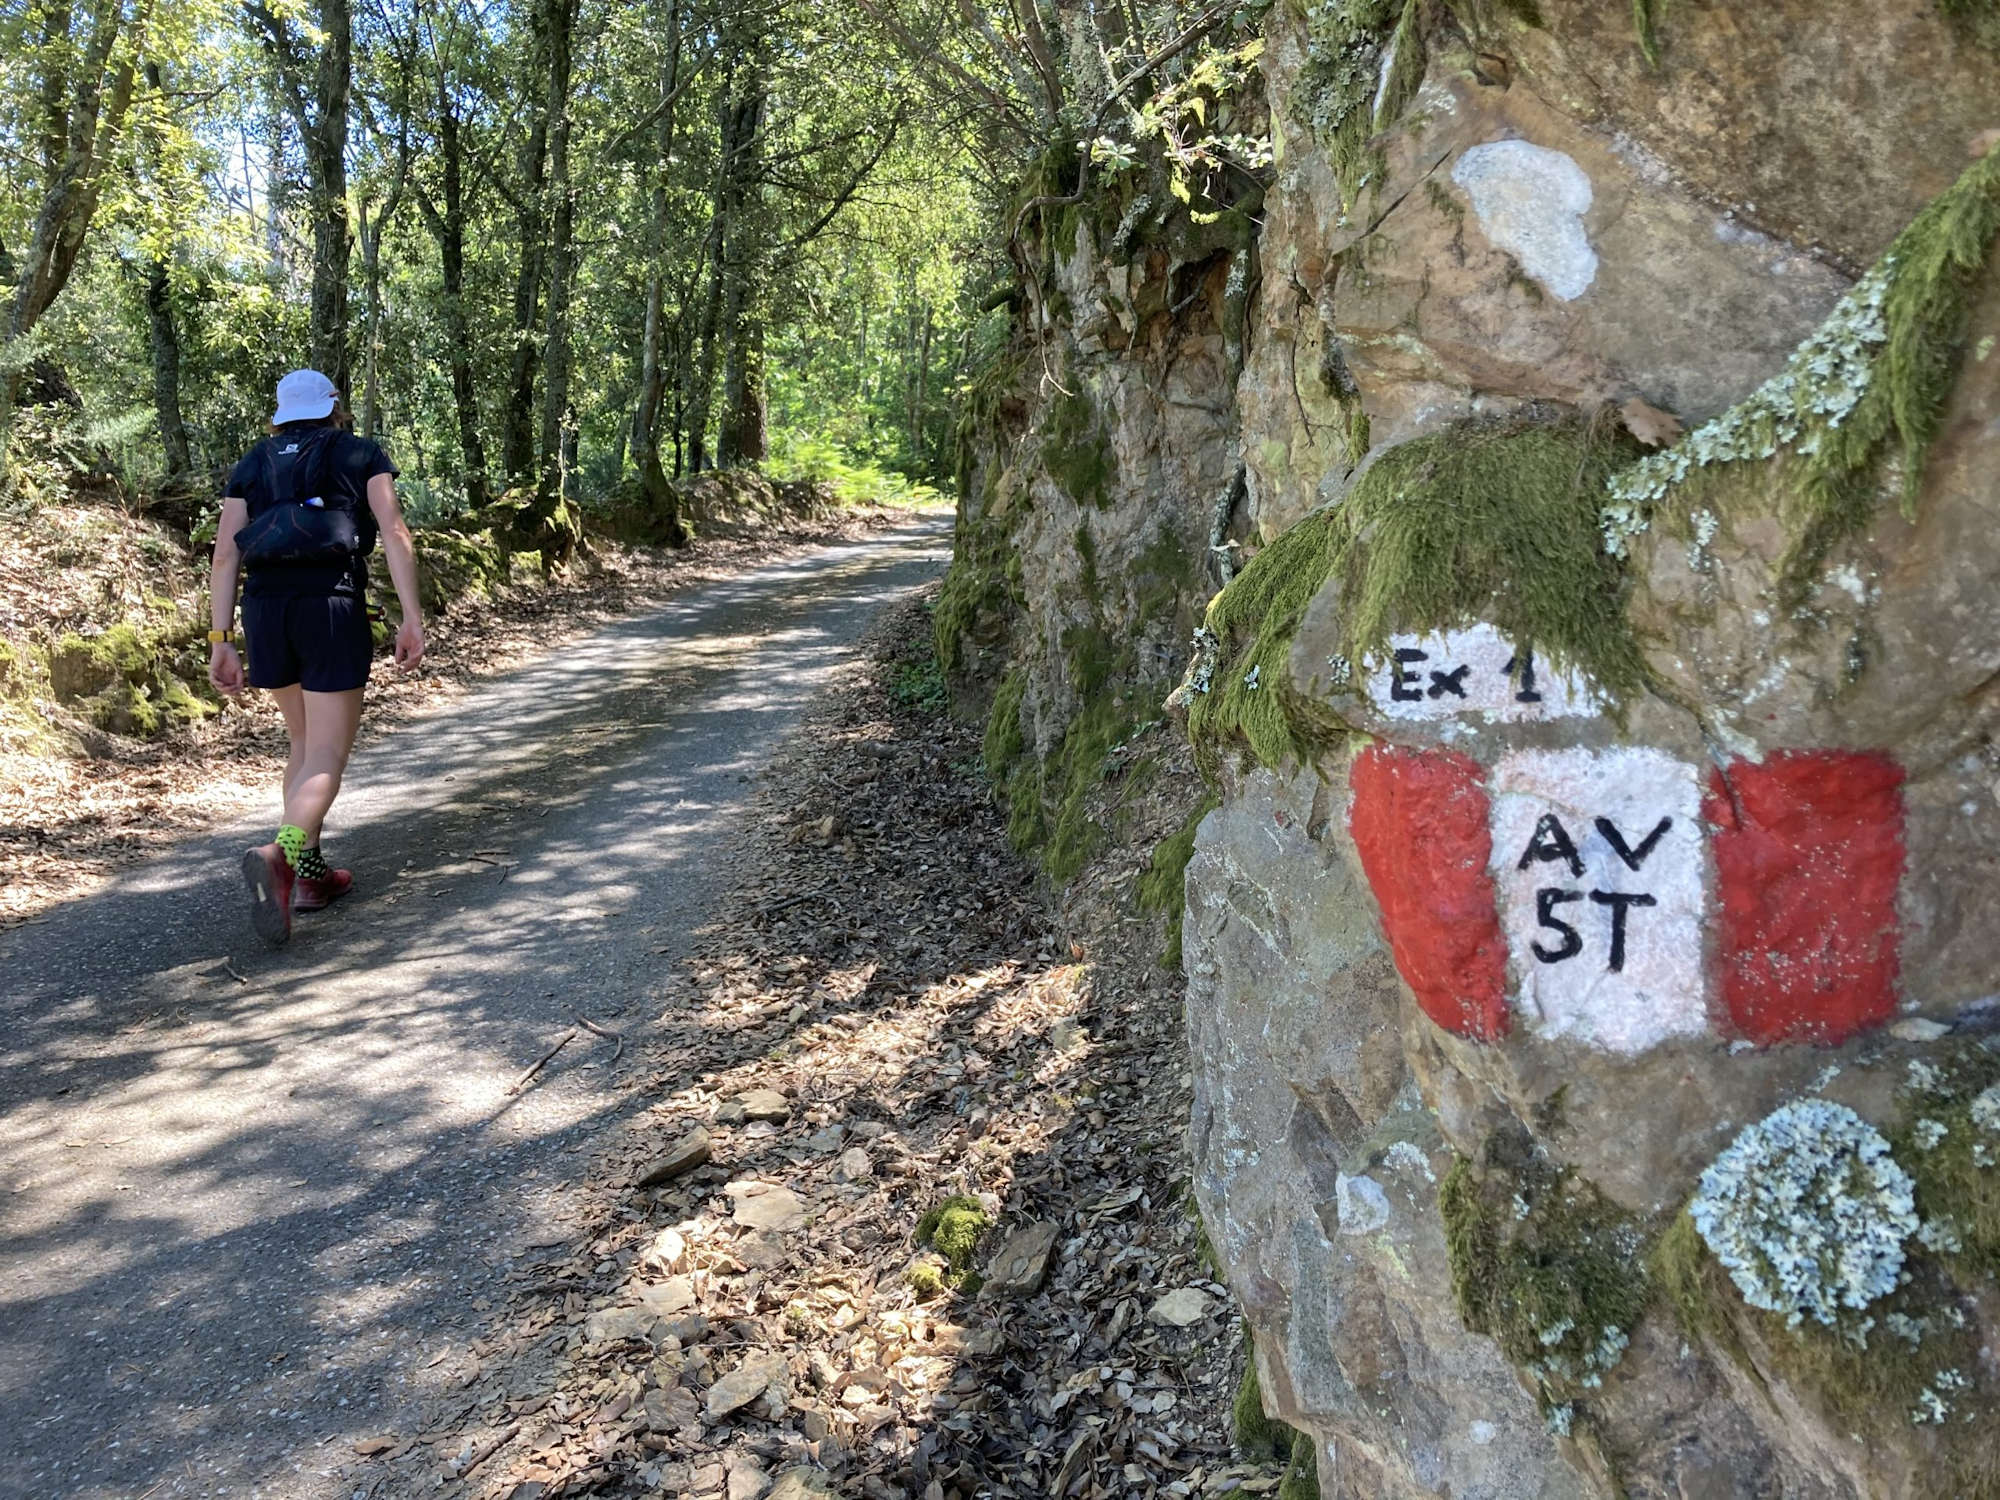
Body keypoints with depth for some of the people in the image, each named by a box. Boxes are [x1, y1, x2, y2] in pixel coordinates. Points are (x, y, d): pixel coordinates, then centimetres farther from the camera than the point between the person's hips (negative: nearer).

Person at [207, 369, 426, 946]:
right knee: (326, 758, -6)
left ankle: (310, 873, 21)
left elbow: (225, 555, 8)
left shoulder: (251, 465, 19)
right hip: (332, 602, -4)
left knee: (306, 741, 22)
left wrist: (221, 642, 6)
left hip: (265, 607, 4)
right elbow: (394, 532, -3)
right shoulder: (362, 455, 12)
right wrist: (412, 617, -7)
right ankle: (279, 855, -33)